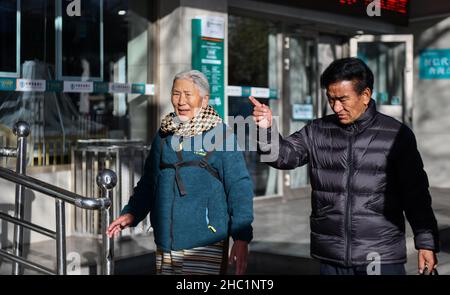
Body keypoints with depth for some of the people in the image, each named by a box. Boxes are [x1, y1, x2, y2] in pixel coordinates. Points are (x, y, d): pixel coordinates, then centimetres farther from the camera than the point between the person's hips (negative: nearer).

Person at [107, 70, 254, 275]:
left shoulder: (221, 135, -6)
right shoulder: (164, 135, 11)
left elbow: (240, 188, -9)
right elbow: (149, 181, 21)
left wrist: (241, 238, -13)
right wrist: (131, 213, 10)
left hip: (206, 244, -5)